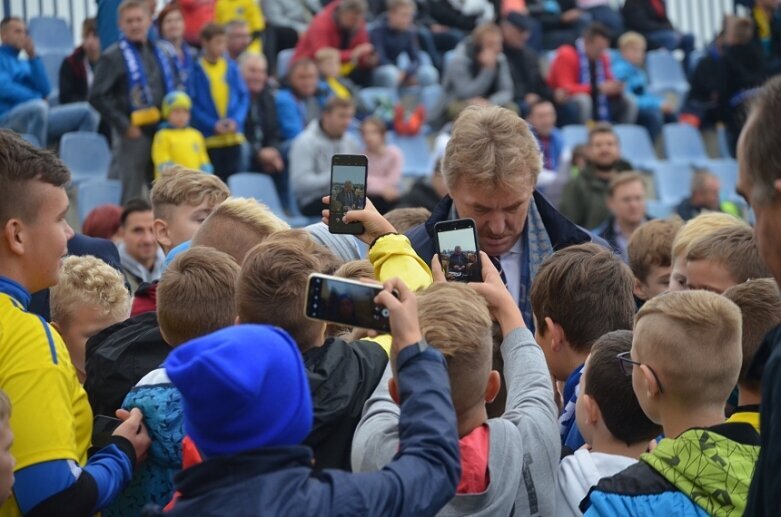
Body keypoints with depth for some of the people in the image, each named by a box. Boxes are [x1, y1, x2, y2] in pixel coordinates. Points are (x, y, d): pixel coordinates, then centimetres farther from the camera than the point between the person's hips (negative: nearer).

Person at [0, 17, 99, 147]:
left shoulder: (24, 64, 25)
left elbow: (45, 91, 9)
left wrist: (33, 57, 6)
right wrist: (35, 98, -10)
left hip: (37, 116, 7)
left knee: (87, 111, -4)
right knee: (39, 106, -39)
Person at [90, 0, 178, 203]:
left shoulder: (160, 54, 14)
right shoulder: (113, 57, -4)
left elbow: (172, 91, 22)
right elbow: (97, 97, -10)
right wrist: (124, 126, -13)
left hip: (162, 133, 6)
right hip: (133, 134, -5)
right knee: (131, 196, -2)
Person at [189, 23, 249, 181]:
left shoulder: (231, 67, 4)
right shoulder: (196, 69, -6)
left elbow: (244, 96, 7)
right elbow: (193, 103, -7)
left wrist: (236, 120, -8)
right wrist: (213, 125, -14)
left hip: (233, 137, 3)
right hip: (208, 138, -3)